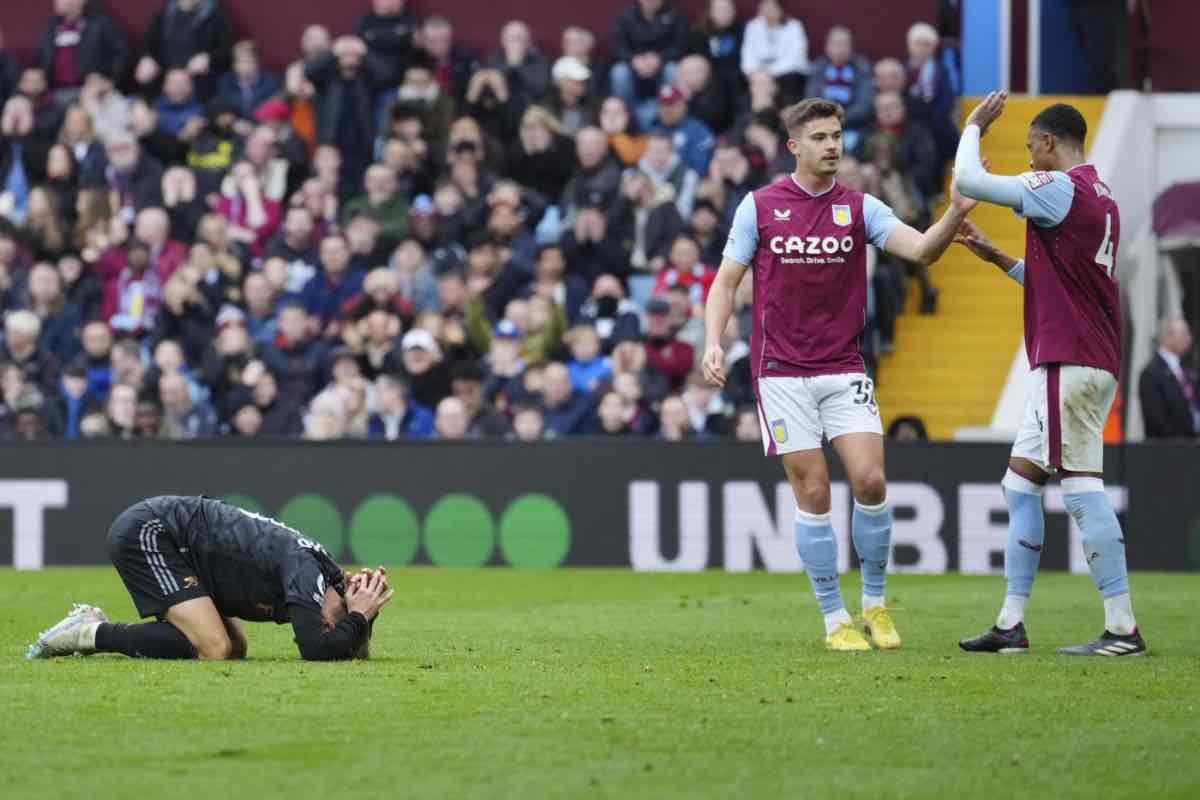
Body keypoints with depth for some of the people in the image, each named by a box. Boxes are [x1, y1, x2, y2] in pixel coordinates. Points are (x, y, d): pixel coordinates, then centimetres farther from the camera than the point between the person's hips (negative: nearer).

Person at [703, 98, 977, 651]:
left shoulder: (859, 207, 4)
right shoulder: (759, 206, 2)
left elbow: (921, 249, -9)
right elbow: (726, 280, 5)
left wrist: (957, 212, -27)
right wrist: (714, 341, -10)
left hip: (844, 368, 1)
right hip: (782, 372, -1)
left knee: (870, 480, -11)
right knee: (813, 492, -3)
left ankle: (875, 603, 9)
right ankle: (834, 619, 7)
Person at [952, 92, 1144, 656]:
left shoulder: (1059, 187, -11)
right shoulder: (1100, 197, 18)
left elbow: (968, 180, -14)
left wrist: (974, 126, 3)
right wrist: (996, 258, 28)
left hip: (1068, 363, -10)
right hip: (1091, 361, 10)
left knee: (1083, 489, -11)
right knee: (1020, 484, 13)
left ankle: (1122, 629, -13)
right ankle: (1011, 624, 14)